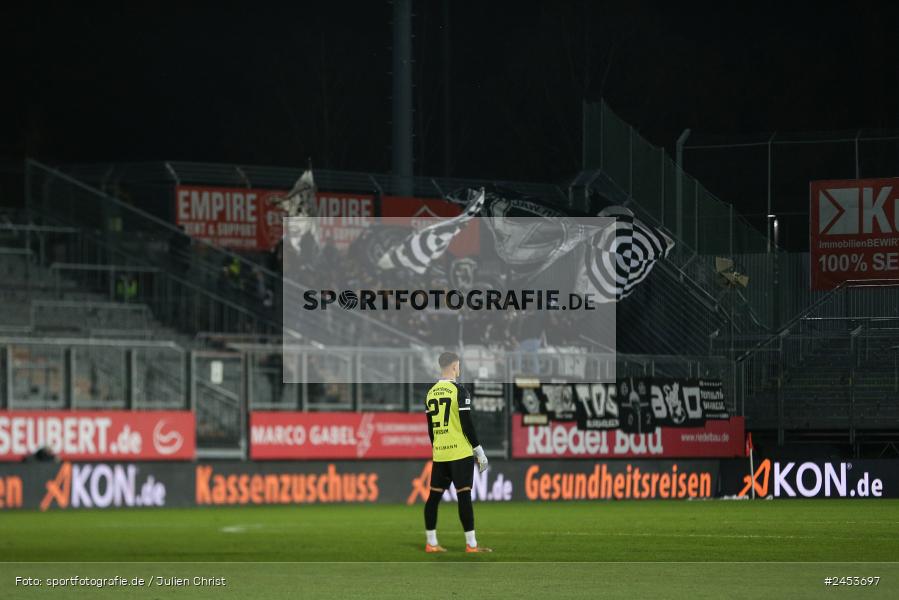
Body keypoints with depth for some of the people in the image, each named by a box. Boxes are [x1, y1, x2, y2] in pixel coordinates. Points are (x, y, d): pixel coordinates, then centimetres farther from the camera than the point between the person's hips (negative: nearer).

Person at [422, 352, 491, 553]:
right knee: (464, 496, -5)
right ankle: (471, 544, -6)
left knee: (434, 495, 8)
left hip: (439, 453, 6)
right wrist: (479, 451, -6)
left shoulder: (431, 393, 9)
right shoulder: (459, 391, -10)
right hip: (460, 452, -6)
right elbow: (467, 425, -12)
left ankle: (431, 543, 11)